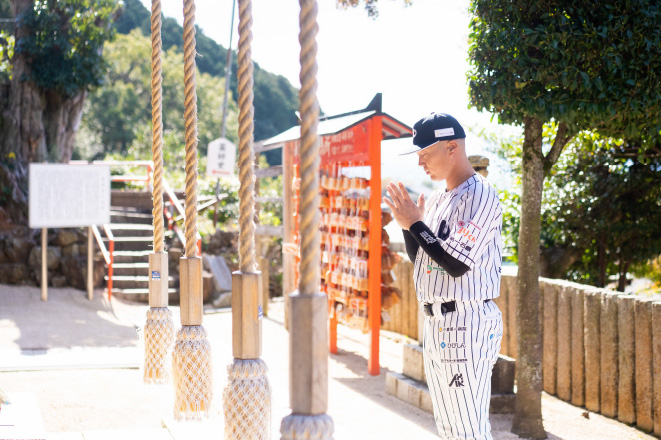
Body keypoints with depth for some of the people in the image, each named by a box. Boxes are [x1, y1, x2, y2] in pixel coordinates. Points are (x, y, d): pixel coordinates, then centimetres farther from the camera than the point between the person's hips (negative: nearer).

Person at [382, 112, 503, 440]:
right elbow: (419, 258, 20)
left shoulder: (479, 195, -13)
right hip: (436, 324, 10)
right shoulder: (439, 199, 16)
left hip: (467, 323, -10)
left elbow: (457, 264, -21)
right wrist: (407, 223, 4)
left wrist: (415, 223, -13)